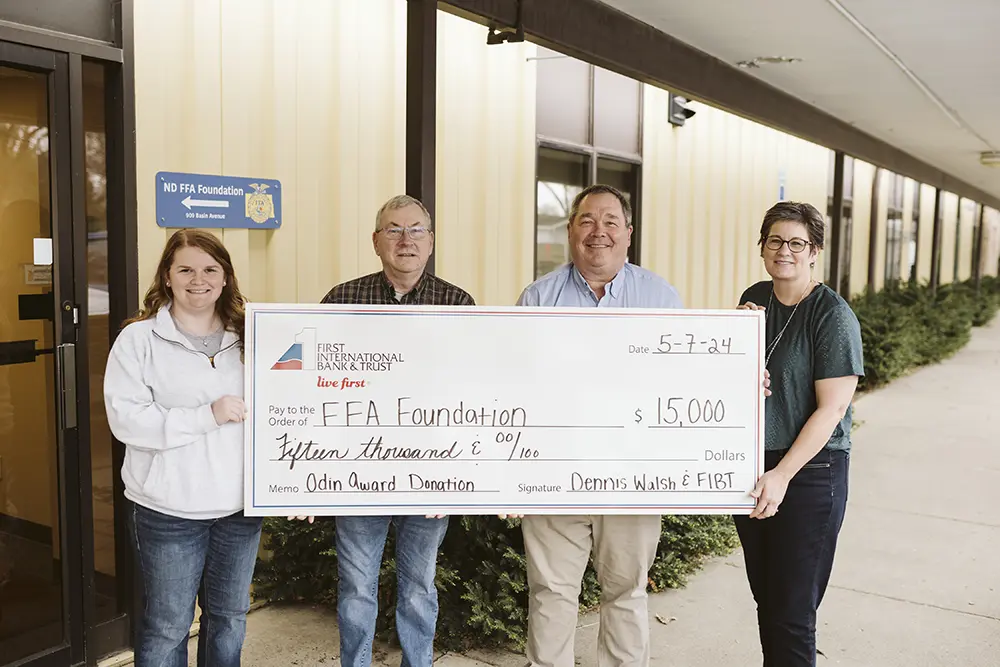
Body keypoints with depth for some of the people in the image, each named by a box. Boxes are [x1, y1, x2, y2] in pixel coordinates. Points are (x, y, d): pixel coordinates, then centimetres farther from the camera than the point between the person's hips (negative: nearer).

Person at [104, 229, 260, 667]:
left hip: (240, 505, 4)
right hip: (170, 511, -4)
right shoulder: (139, 339, -5)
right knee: (167, 625, 10)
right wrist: (207, 416, -22)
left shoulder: (245, 338, 7)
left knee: (230, 619, 18)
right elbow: (125, 419, -15)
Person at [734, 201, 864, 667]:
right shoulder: (754, 299, 7)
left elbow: (832, 408, -16)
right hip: (752, 464, 6)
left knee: (792, 612, 0)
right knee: (765, 598, 17)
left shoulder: (832, 315, -13)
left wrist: (782, 475, -21)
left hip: (809, 471, -6)